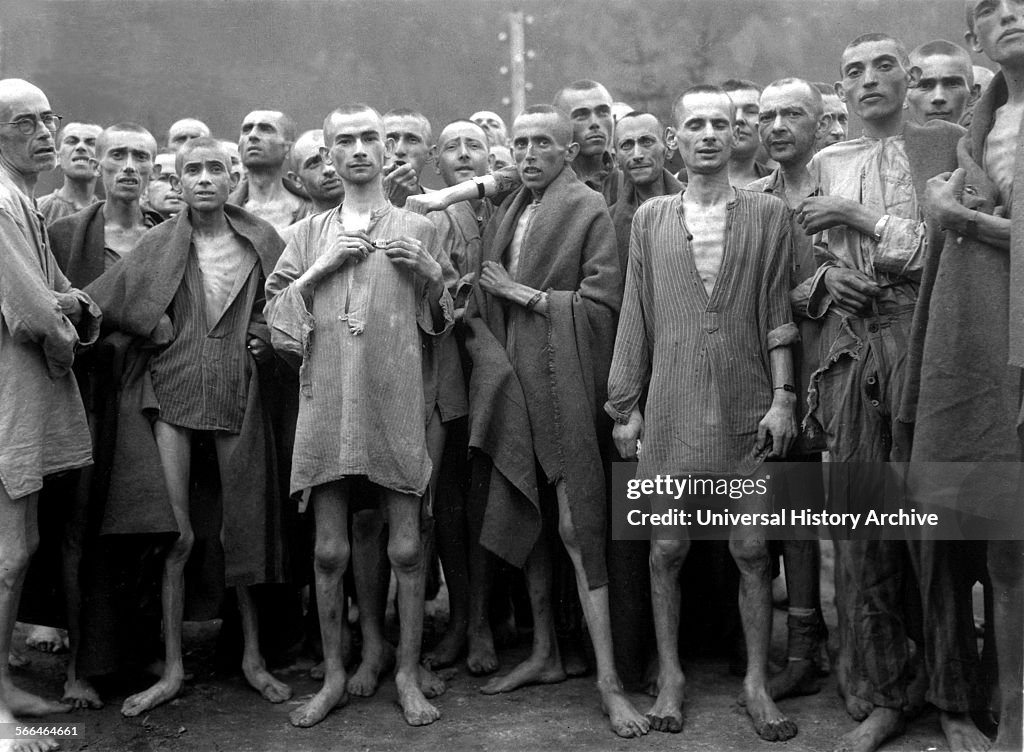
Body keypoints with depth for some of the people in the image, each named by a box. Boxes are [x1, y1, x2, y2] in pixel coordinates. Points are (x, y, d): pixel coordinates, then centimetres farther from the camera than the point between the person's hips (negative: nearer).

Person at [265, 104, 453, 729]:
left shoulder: (417, 229, 8)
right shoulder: (312, 233, 14)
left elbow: (442, 323, 12)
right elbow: (273, 309, 8)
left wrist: (430, 273, -6)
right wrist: (320, 268, -4)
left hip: (395, 405, -1)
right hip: (326, 404, 2)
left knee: (406, 548, 1)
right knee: (330, 551, 6)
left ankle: (408, 675, 17)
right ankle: (334, 677, 20)